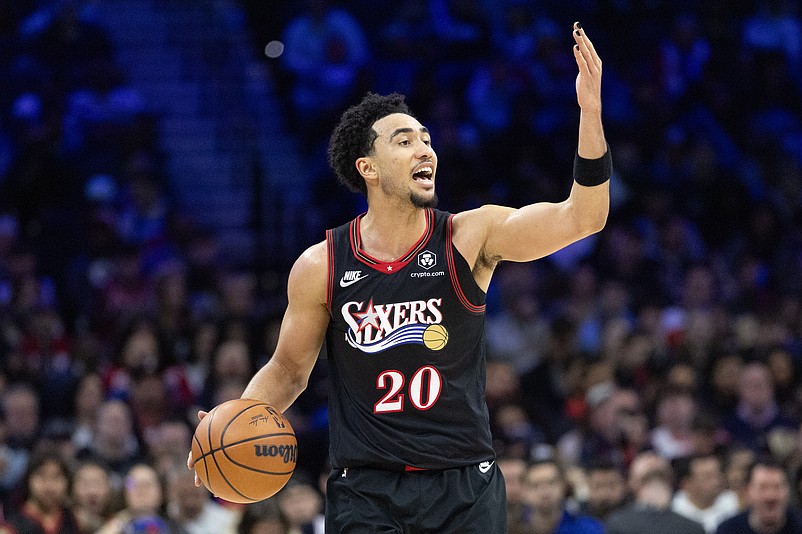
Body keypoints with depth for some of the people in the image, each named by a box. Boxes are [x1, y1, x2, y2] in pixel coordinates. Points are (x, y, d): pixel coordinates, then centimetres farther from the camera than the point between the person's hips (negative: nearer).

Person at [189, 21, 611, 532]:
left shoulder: (471, 237, -4)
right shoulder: (321, 267, -2)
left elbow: (581, 217, -17)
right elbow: (288, 371, 10)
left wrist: (589, 110, -28)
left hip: (465, 488, 0)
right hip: (364, 487, 0)